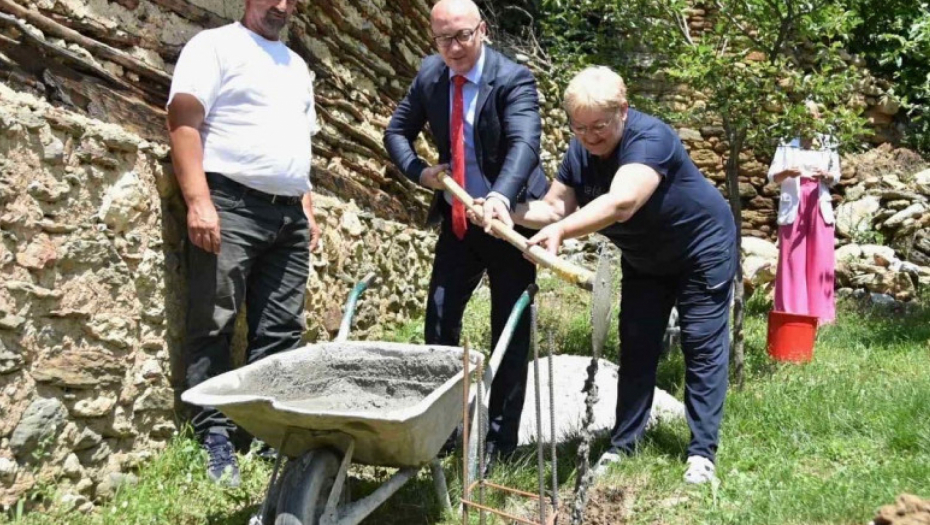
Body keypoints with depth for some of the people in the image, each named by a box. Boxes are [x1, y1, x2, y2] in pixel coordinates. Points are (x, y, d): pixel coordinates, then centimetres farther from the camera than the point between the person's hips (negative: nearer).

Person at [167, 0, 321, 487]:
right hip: (230, 206, -7)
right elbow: (184, 120, -10)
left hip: (288, 215, 7)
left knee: (281, 331, 6)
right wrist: (198, 200, -20)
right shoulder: (215, 45, 0)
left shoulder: (296, 64, 22)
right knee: (214, 327, -3)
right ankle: (215, 438, 3)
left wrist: (307, 206, 17)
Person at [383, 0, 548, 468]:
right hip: (457, 221, 5)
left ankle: (501, 441, 10)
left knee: (510, 332, 2)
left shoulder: (513, 79, -17)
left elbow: (525, 142, -33)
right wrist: (419, 171, -10)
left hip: (508, 219, -5)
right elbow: (396, 132, 10)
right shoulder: (429, 75, -1)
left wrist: (501, 196, -51)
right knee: (439, 321, 4)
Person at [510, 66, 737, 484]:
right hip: (644, 260, 7)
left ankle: (702, 452, 3)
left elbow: (621, 203, -49)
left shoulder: (650, 138, -34)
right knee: (636, 346, 6)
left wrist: (561, 231, -60)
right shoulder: (581, 151, -11)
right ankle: (624, 443, 14)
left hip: (702, 249, -7)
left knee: (702, 346, -4)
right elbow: (555, 207, -13)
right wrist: (511, 213, -32)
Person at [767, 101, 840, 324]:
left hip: (819, 205, 2)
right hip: (793, 205, -2)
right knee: (792, 258, -3)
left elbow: (836, 176, 9)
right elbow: (772, 176, -2)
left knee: (820, 259, 1)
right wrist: (787, 173, -23)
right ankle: (791, 311, 1)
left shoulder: (828, 145, 7)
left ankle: (819, 311, 7)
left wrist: (826, 176, -13)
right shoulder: (787, 143, 1)